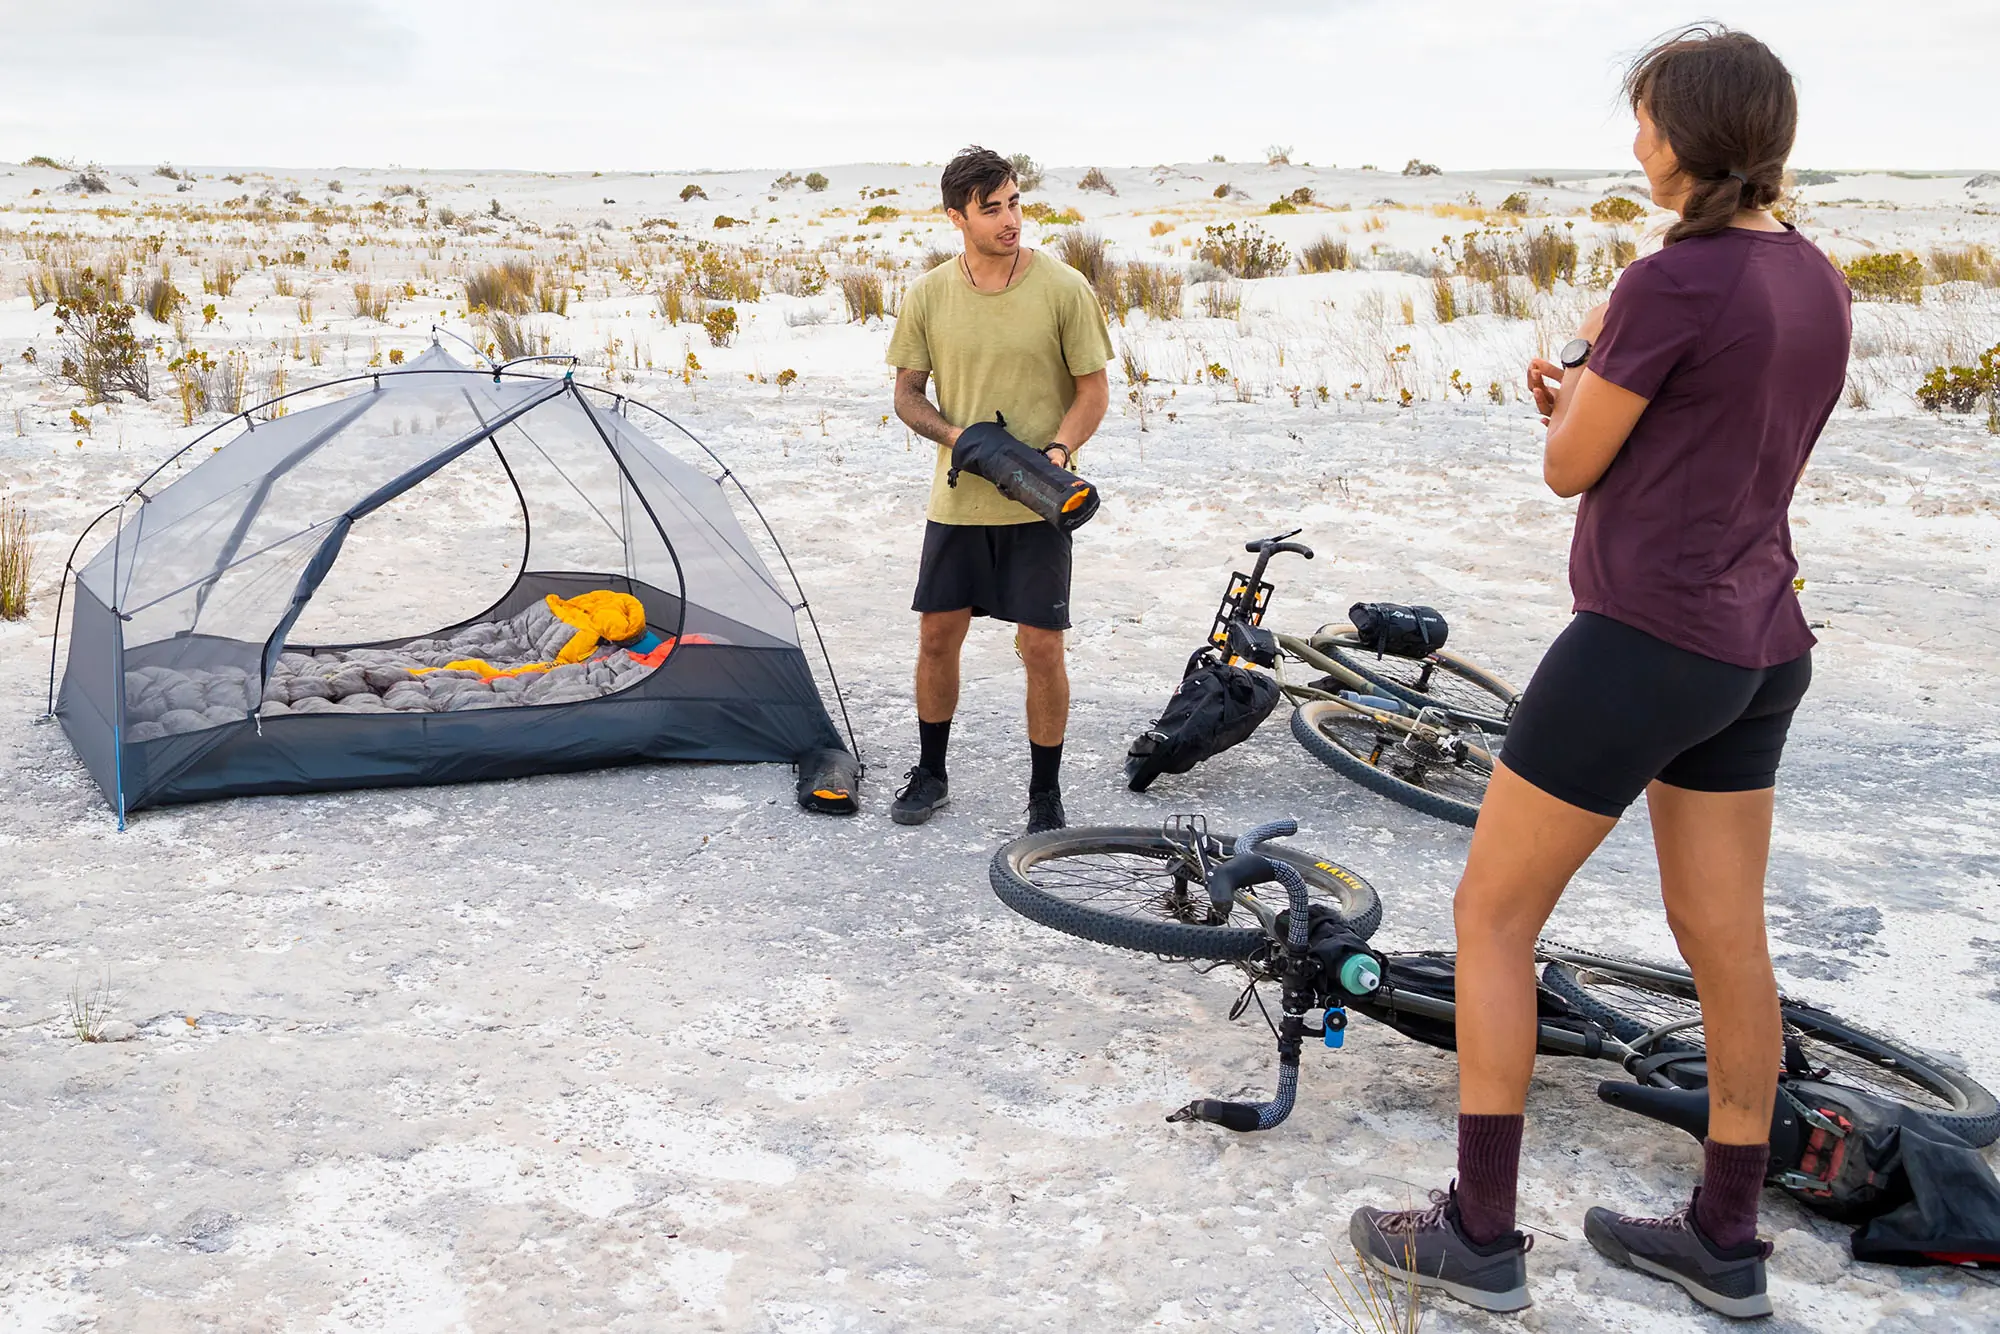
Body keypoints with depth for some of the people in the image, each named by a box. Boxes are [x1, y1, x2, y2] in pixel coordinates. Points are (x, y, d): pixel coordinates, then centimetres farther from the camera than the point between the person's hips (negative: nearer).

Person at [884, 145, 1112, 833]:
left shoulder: (1063, 288, -8)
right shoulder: (928, 295, -1)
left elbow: (1093, 389, -3)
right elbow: (907, 392, 8)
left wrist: (1058, 450, -20)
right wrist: (956, 435, -12)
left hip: (1038, 506, -3)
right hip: (957, 500, 3)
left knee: (1041, 647, -1)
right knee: (937, 636, 10)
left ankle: (1045, 793, 15)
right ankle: (930, 772, 30)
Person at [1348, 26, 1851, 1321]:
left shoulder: (1671, 282, -18)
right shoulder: (1818, 284, 9)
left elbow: (1569, 469, -7)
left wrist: (1587, 352, 10)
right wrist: (1591, 396, 9)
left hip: (1645, 641, -8)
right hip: (1758, 647, 9)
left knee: (1492, 915, 4)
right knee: (1725, 936, 15)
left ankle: (1479, 1236, 11)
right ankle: (1726, 1240, 27)